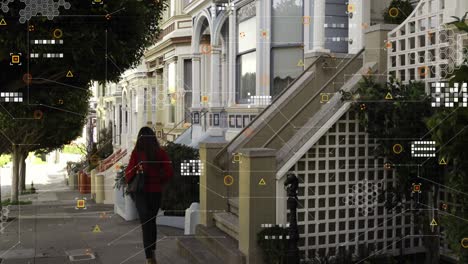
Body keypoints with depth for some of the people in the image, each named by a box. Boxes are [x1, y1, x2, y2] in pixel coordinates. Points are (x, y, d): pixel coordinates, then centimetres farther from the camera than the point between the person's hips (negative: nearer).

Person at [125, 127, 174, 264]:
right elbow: (170, 172, -5)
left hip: (141, 191, -2)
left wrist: (129, 182, 12)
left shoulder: (136, 153, -9)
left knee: (146, 222, 0)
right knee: (152, 220, 21)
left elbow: (129, 172, -9)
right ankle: (152, 251, 32)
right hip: (156, 191, 2)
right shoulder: (161, 152, -4)